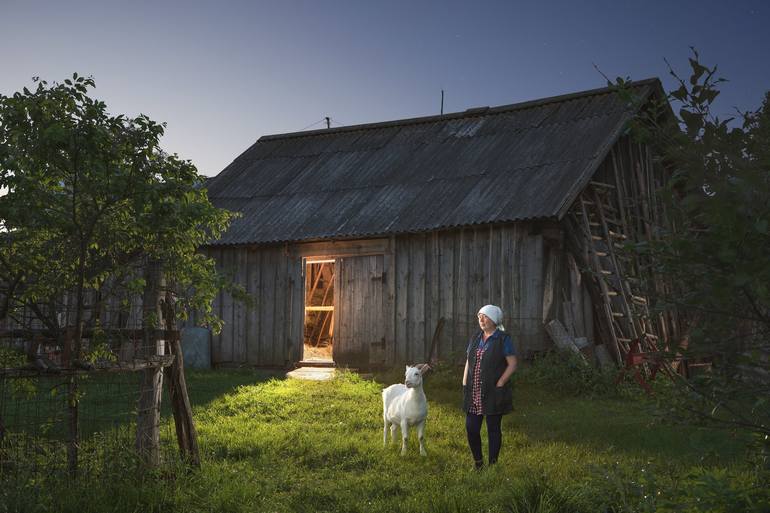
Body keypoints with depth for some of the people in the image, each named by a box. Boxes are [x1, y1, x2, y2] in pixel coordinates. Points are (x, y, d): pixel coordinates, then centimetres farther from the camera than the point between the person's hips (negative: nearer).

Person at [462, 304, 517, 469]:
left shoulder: (503, 339, -7)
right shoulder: (476, 338, 11)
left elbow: (512, 364, -9)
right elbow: (468, 363, 16)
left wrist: (499, 385, -14)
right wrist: (465, 384, 6)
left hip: (493, 393, -5)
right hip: (473, 393, 5)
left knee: (493, 429, 5)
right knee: (471, 428, 5)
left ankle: (492, 465, 17)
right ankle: (478, 462, 23)